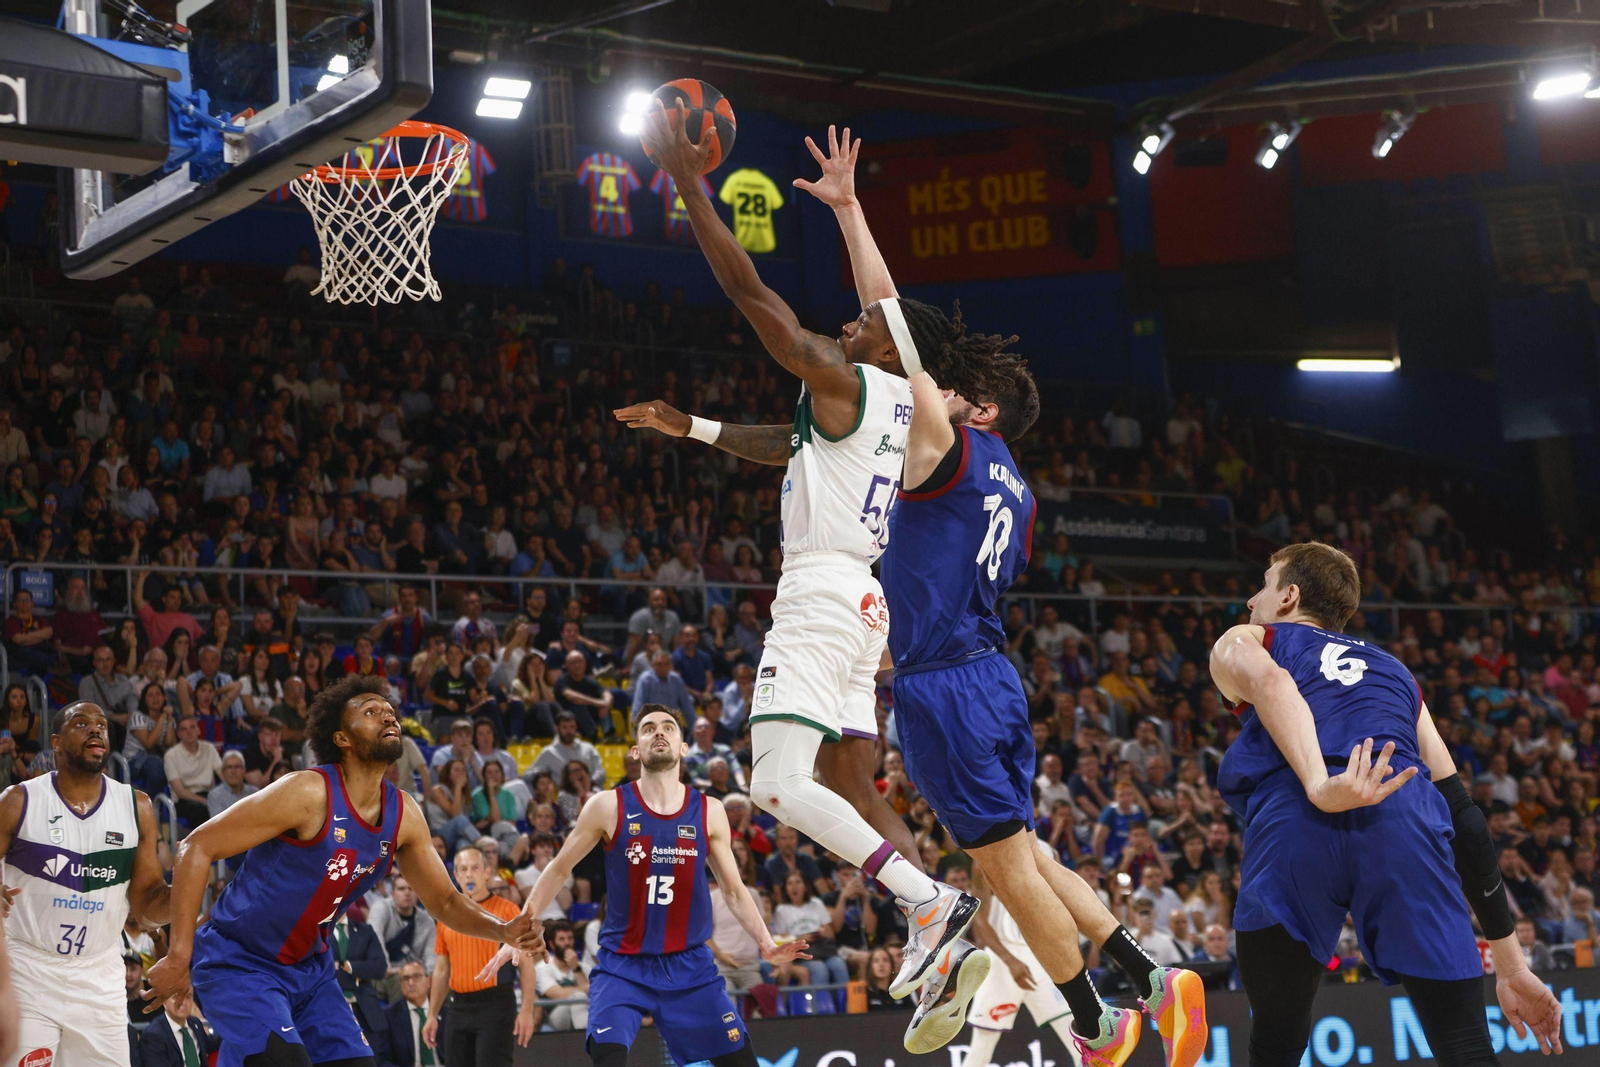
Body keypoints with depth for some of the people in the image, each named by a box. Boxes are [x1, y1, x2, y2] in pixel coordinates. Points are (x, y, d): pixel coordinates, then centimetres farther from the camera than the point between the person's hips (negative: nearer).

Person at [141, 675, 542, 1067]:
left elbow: (444, 901, 10)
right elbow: (198, 847, -22)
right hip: (238, 963, -8)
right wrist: (179, 955, -26)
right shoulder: (308, 793, -23)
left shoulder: (404, 816, -1)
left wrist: (502, 930, -10)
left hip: (310, 967, 8)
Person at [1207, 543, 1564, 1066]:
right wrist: (1511, 966, 30)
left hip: (1296, 823, -2)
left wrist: (1319, 785, -18)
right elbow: (1463, 816, 30)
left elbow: (1269, 683, 0)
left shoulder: (1241, 644, 29)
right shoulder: (1394, 671, 38)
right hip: (1405, 821, 2)